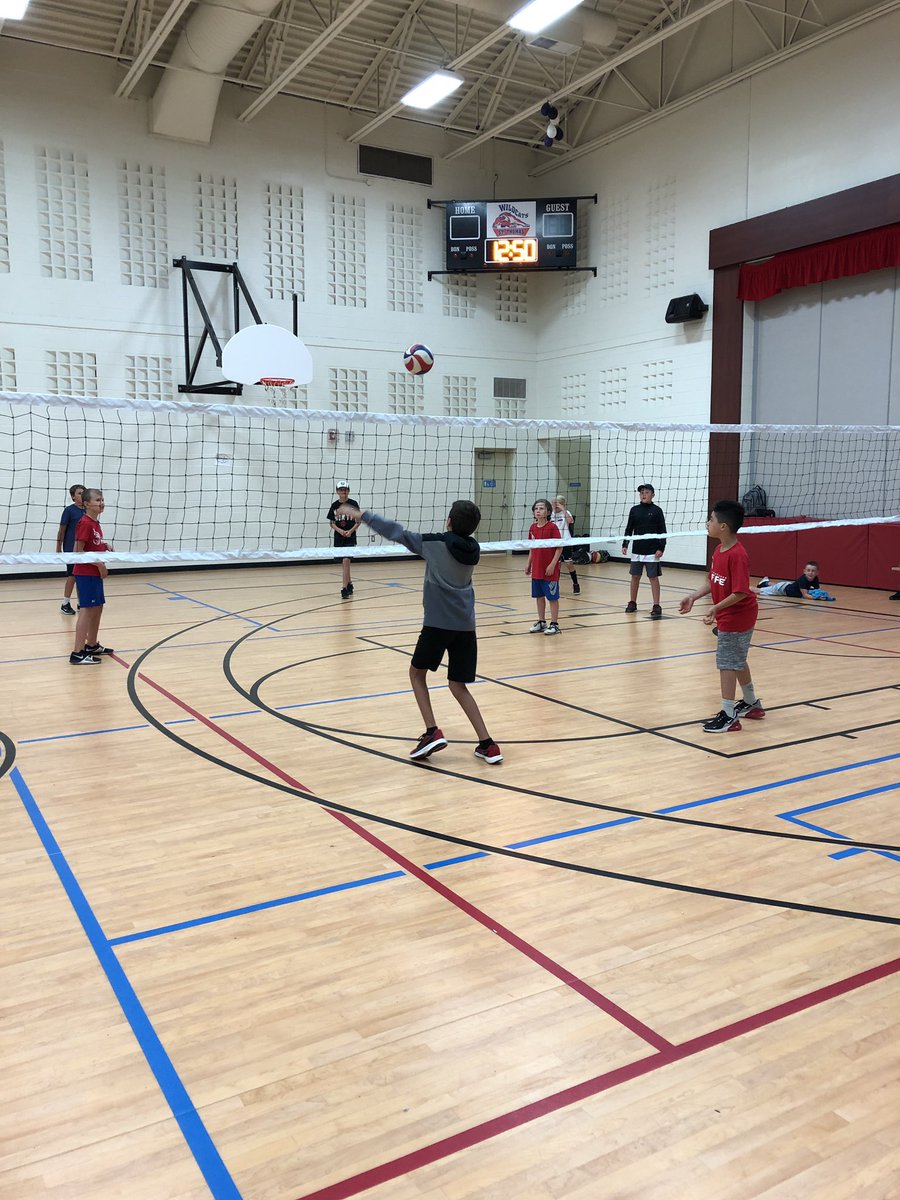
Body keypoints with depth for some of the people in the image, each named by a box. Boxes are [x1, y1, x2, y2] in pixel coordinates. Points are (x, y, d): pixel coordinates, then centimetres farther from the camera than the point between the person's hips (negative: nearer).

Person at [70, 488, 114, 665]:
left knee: (98, 608, 18)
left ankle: (92, 645, 31)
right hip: (86, 574, -10)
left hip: (95, 573, 10)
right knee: (87, 610, -11)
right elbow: (78, 552, -20)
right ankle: (78, 654, -11)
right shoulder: (85, 523, -16)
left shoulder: (95, 523, 11)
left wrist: (105, 546, 3)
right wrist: (99, 563, -18)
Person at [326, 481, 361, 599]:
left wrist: (351, 531, -16)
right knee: (343, 563, 12)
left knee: (346, 561, -17)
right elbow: (331, 523, 7)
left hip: (350, 537, -4)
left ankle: (344, 588, -17)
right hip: (338, 537, 4)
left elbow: (358, 522, -1)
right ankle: (349, 584, 32)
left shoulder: (353, 504, -4)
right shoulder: (334, 505, 4)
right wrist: (340, 530, -11)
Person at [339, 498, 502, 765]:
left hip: (438, 622, -5)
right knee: (458, 685, 11)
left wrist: (362, 516, 9)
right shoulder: (473, 551, 9)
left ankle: (432, 732, 1)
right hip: (466, 625, 5)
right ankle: (487, 745, 3)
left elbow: (396, 532, 1)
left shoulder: (434, 543, -4)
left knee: (417, 673, 15)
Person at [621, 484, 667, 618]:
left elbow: (662, 531, -3)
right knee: (635, 577, 10)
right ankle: (632, 603, 23)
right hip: (637, 550, 4)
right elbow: (629, 529, 10)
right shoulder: (634, 510, 6)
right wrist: (624, 545, 1)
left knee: (653, 578, -2)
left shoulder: (657, 510, -3)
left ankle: (656, 607, 1)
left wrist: (661, 548, -11)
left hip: (652, 551, -3)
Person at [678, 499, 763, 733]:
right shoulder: (719, 551, 2)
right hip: (728, 616, 10)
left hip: (736, 617, -10)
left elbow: (741, 592, -28)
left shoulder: (737, 555, -26)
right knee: (737, 660, 22)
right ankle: (752, 704, 39)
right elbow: (713, 582, 10)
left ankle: (728, 716, 4)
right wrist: (694, 597, 0)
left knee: (726, 662, -4)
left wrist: (716, 608, -30)